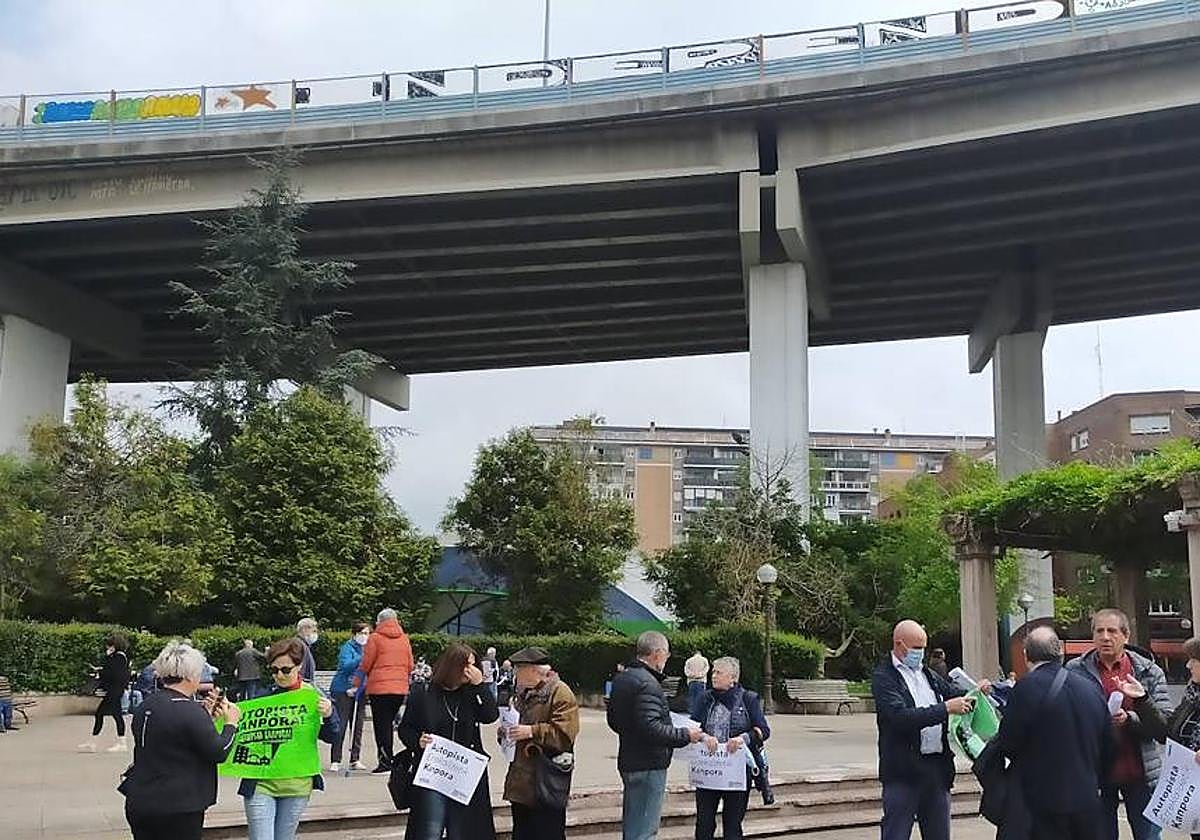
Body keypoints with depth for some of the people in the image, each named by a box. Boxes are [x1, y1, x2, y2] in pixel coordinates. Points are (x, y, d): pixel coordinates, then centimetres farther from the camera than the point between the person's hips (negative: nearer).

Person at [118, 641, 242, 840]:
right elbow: (218, 752, -15)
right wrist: (231, 723, 1)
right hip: (177, 808, -8)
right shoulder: (189, 712, -19)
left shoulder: (146, 705, 7)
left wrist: (204, 714, 16)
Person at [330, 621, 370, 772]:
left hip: (360, 692, 6)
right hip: (343, 690, -6)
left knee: (358, 727, 7)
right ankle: (335, 761, -1)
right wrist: (362, 658, -27)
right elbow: (345, 665, -20)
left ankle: (355, 760, 14)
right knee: (340, 726, -5)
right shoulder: (348, 647, -5)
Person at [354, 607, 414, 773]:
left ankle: (385, 761, -3)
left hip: (379, 687, -4)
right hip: (401, 688, 4)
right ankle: (387, 758, 15)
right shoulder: (404, 638, 9)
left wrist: (358, 681, 14)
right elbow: (410, 665, 12)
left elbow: (366, 664, -1)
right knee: (389, 723, 14)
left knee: (381, 724, 1)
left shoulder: (375, 638, -4)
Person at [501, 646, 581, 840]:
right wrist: (506, 732, 8)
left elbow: (564, 734, -20)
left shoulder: (560, 693, -11)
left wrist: (532, 731, -24)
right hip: (521, 782, 9)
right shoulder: (522, 692, 16)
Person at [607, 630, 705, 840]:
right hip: (648, 765, -10)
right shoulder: (647, 683, -20)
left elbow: (613, 720, 18)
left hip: (628, 761, 10)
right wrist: (685, 736, -17)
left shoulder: (621, 679, 10)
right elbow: (651, 728, -27)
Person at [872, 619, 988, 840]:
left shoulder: (927, 674, 14)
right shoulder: (883, 678, -10)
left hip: (938, 767, 7)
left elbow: (953, 692, 22)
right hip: (903, 772, -7)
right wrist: (946, 709, -24)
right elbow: (902, 717, -22)